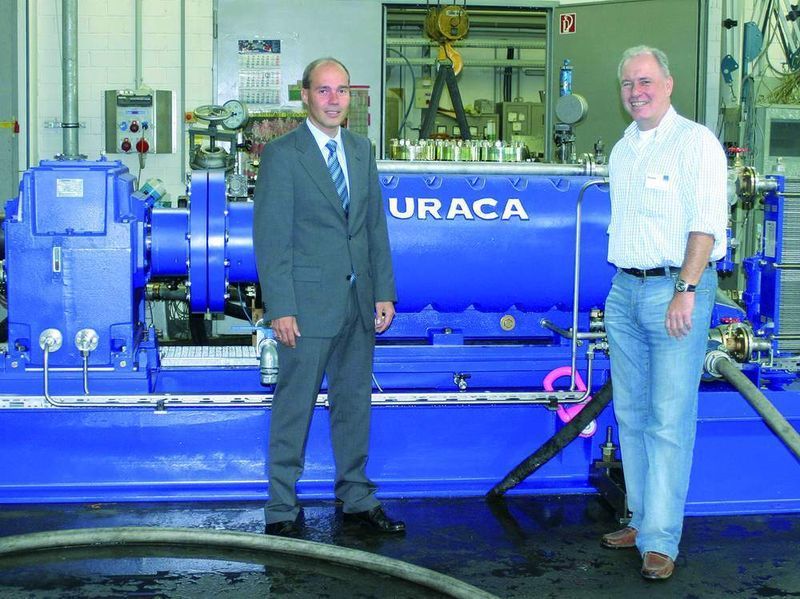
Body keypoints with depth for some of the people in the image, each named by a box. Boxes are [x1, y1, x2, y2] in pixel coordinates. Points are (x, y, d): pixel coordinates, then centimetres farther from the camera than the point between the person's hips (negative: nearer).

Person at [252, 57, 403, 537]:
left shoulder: (362, 151, 13)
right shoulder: (282, 154, -6)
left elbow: (376, 226, 14)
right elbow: (271, 237, -10)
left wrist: (384, 293, 7)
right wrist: (280, 308, -15)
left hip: (358, 302, 6)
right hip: (308, 302, -6)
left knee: (355, 402, 14)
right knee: (294, 406, 2)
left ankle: (357, 498, 27)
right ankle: (283, 510, 12)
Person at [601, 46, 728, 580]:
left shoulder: (696, 142, -7)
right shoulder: (621, 150, 16)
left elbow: (706, 221, -14)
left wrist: (685, 290, -21)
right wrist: (622, 286, 14)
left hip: (676, 290, -7)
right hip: (625, 292, 8)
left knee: (670, 419, -7)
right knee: (632, 415, 11)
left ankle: (660, 541, -4)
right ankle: (642, 519, 22)